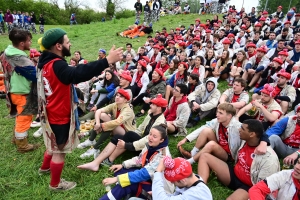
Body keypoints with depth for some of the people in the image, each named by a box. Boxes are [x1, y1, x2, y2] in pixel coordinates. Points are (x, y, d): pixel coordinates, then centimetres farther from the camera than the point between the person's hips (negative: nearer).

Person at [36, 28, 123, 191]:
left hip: (51, 113, 10)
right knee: (60, 150, 8)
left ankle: (45, 167, 53)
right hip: (60, 116, -10)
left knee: (55, 145, 30)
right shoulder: (56, 65, -28)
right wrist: (107, 61, -48)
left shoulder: (46, 62, 5)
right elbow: (78, 74, -44)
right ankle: (55, 184, 27)